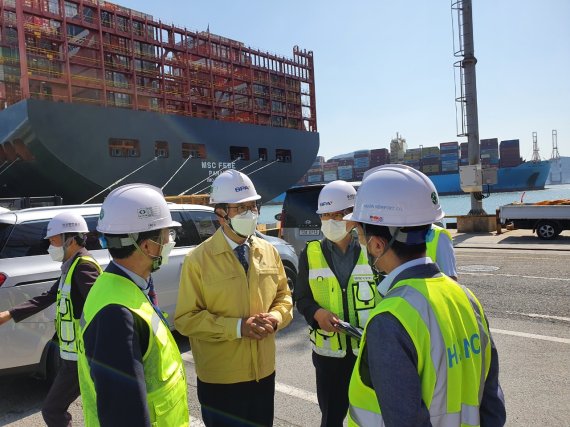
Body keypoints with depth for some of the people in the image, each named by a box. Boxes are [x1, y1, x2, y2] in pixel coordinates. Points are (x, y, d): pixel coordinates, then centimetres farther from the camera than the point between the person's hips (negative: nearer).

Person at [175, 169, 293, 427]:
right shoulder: (198, 260, -14)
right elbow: (185, 319, -14)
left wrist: (276, 318, -12)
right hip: (219, 378, -4)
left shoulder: (269, 252, 0)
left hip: (264, 372, 4)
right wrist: (237, 327, -23)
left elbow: (283, 296, 10)